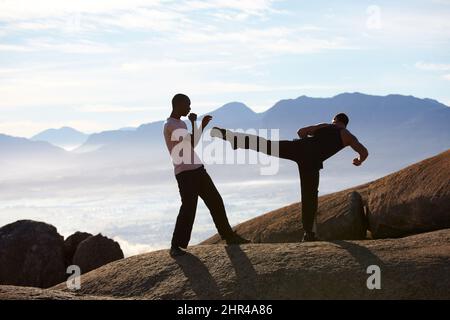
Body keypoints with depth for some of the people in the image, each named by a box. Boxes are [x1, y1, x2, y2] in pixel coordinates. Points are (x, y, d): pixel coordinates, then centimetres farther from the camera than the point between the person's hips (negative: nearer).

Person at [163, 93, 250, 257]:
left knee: (215, 201, 10)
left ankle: (228, 235, 19)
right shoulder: (170, 126, -13)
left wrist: (202, 125, 25)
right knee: (188, 208, -13)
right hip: (184, 173, -9)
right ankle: (176, 246, -4)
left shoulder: (181, 124, 18)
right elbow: (192, 143, -18)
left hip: (197, 169, 9)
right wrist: (194, 123, -4)